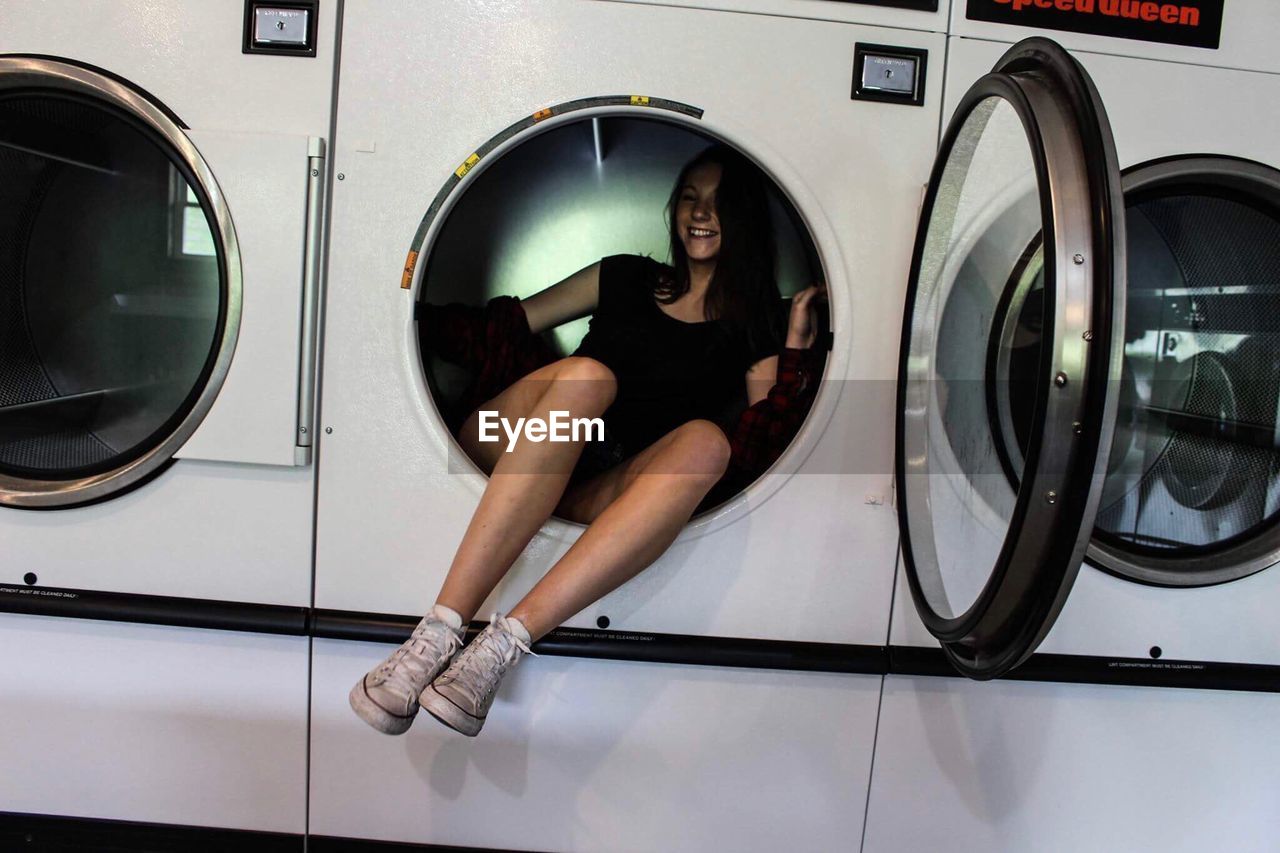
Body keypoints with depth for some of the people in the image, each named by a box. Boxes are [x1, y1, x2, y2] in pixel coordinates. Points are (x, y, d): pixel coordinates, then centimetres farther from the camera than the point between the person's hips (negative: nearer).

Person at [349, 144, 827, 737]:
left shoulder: (754, 324, 15)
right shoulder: (626, 278, 19)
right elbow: (516, 321, 20)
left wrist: (796, 345, -2)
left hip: (603, 495, 0)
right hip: (510, 456, 1)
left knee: (706, 440, -31)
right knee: (588, 375, -31)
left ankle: (501, 645, -40)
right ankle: (439, 632, -38)